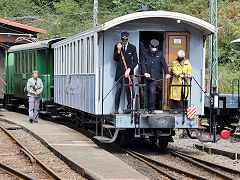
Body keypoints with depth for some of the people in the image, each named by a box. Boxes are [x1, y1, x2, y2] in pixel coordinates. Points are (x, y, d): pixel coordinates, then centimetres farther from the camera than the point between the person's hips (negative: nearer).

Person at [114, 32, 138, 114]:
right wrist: (118, 50, -10)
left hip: (128, 72, -1)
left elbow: (135, 61, 2)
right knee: (118, 89, -5)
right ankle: (116, 109, 0)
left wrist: (129, 69, -10)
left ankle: (129, 108, 4)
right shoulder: (117, 46, 7)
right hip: (120, 72, 1)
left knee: (128, 90, -4)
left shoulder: (132, 48, 4)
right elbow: (115, 59, 5)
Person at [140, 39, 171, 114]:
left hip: (154, 77, 0)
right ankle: (146, 109, 9)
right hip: (146, 77, 0)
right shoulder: (145, 53, 3)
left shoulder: (159, 54, 10)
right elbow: (143, 64, -6)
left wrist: (167, 73, 0)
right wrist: (145, 73, -21)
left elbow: (164, 64, 12)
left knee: (152, 92, -12)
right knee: (145, 93, 1)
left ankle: (152, 109, -4)